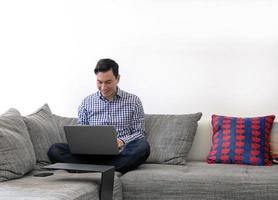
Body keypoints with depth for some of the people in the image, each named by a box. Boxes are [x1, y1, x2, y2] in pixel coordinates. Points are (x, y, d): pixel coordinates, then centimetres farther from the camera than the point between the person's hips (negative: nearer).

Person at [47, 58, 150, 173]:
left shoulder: (133, 101, 9)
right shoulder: (87, 102, 14)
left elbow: (139, 133, 7)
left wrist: (122, 141, -14)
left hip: (120, 154, -1)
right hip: (93, 153, 2)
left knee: (143, 146, -34)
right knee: (54, 150, -22)